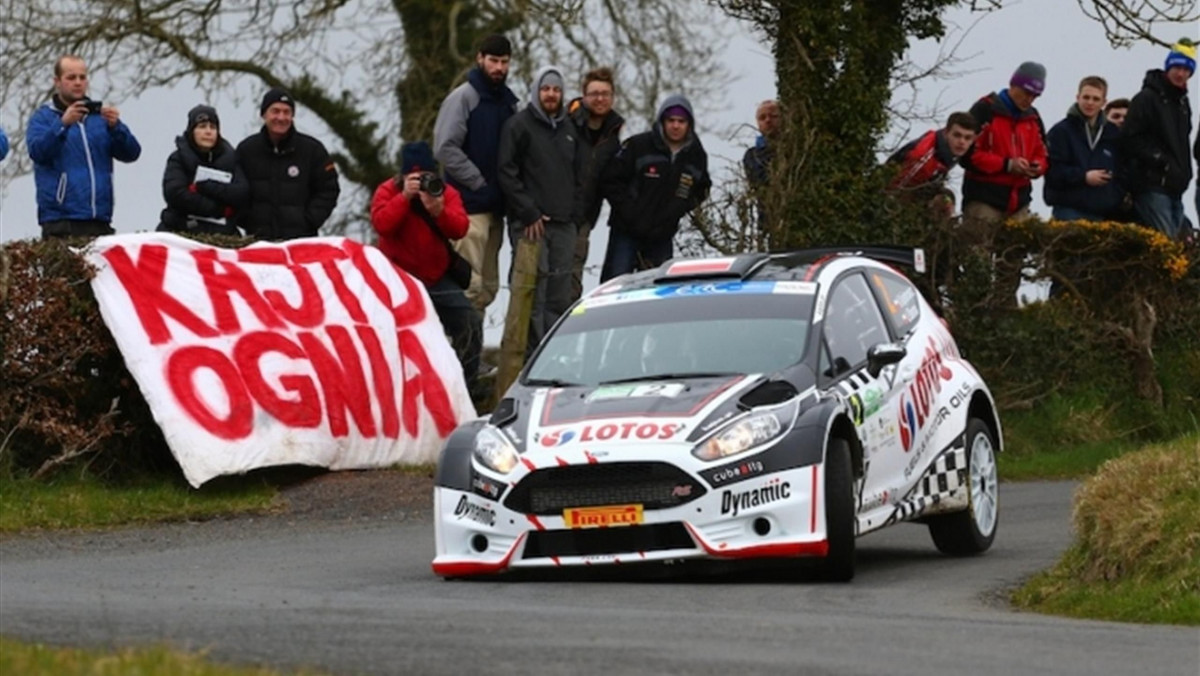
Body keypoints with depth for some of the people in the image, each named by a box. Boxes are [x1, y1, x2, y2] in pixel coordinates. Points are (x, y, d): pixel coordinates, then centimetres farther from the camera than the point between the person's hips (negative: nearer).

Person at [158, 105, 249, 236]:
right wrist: (217, 209, -9)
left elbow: (242, 194, -1)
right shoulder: (179, 159, 6)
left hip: (221, 234, 2)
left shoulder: (228, 158, 13)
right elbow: (175, 193, -10)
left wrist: (206, 187, -12)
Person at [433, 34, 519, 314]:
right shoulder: (463, 97, -5)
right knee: (470, 284, -14)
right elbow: (446, 148, -14)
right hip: (469, 206, -8)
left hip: (495, 206, 8)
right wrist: (479, 183, -14)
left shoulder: (508, 102, 16)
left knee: (488, 286, 10)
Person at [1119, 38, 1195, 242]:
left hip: (1174, 186, 9)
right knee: (1165, 240, -17)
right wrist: (1163, 163, -18)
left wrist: (1184, 173, 15)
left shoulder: (1182, 102, 20)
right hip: (1152, 185, -9)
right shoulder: (1147, 98, -6)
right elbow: (1131, 140, -13)